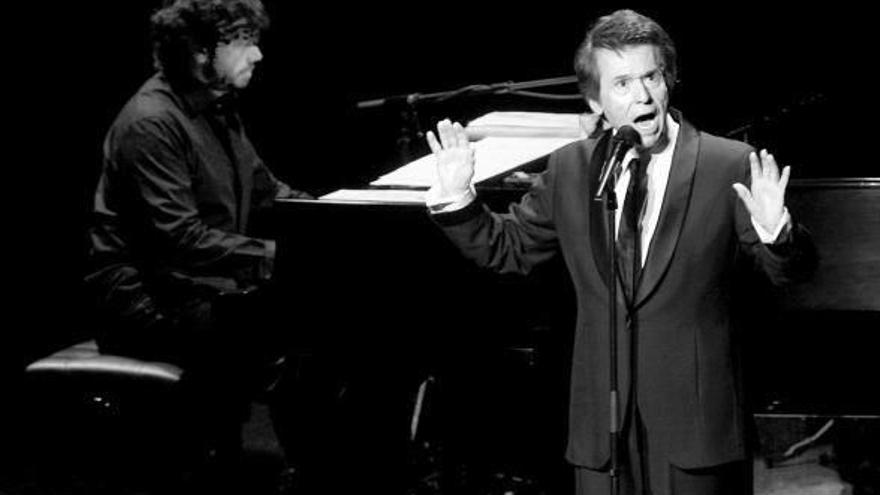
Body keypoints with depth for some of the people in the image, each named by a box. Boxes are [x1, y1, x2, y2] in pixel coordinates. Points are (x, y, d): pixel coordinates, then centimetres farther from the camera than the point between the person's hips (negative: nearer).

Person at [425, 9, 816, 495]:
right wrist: (457, 197, -1)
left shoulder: (731, 167, -6)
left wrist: (774, 231, -27)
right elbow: (506, 247, 15)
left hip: (696, 416, -3)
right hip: (602, 418, 3)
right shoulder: (568, 170, 5)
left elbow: (792, 270, -5)